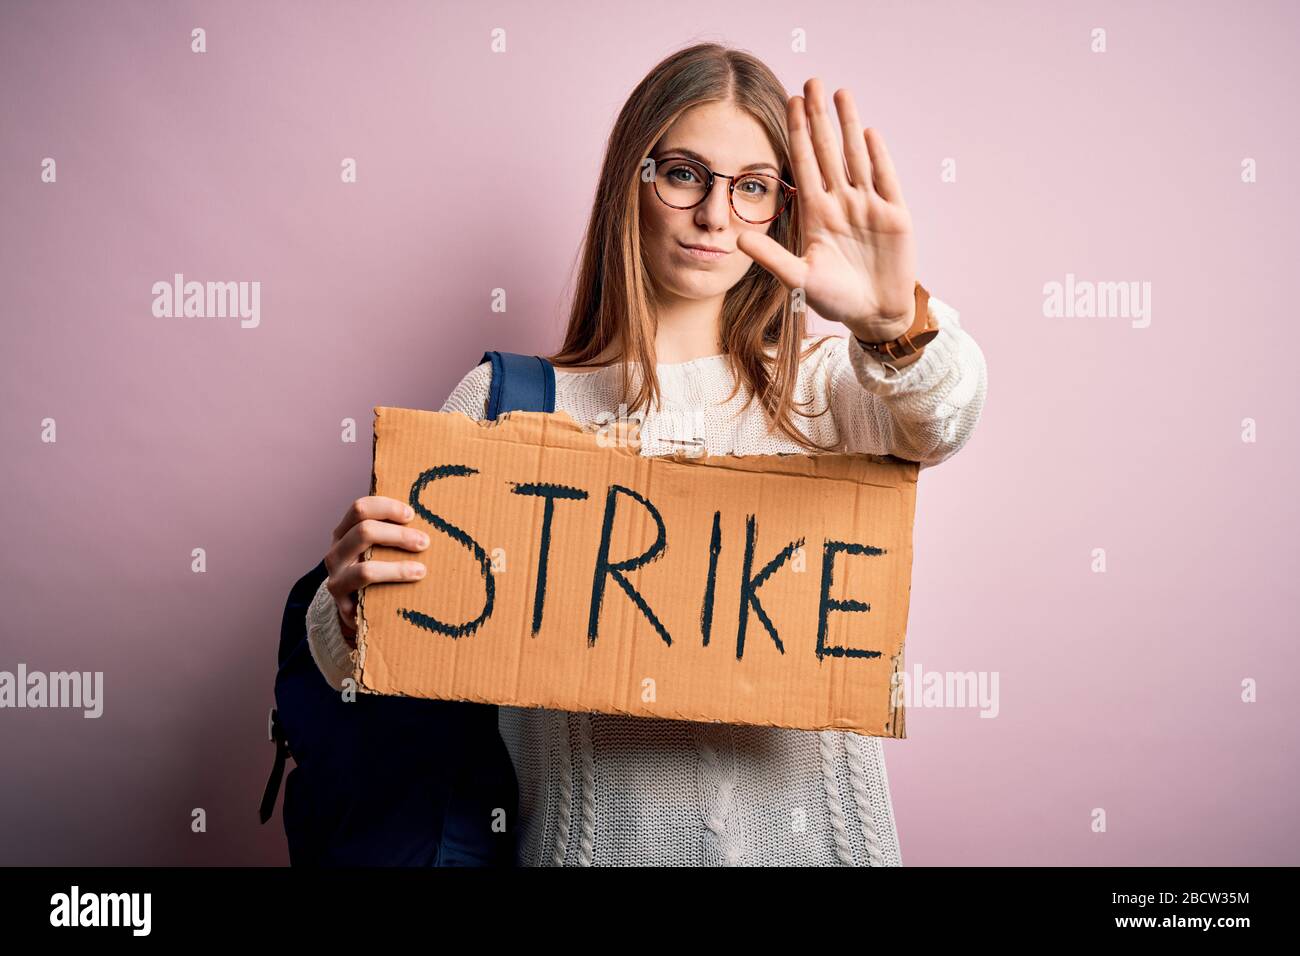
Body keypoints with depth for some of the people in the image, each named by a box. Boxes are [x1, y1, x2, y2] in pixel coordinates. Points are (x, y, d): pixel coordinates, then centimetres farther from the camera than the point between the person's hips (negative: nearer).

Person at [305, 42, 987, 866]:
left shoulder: (819, 387, 1)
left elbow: (938, 425, -20)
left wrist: (898, 323, -40)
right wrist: (354, 609, -27)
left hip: (809, 826, 1)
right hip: (598, 834, -1)